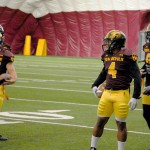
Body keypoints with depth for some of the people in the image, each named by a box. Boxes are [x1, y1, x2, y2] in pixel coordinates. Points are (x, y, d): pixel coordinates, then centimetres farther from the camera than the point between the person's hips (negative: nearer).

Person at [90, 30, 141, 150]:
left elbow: (137, 77, -10)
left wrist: (135, 97, -13)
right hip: (107, 93, 6)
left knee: (121, 124, 2)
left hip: (121, 95, -6)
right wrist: (95, 85, 15)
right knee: (100, 121, 11)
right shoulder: (107, 56, 8)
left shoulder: (127, 56, -12)